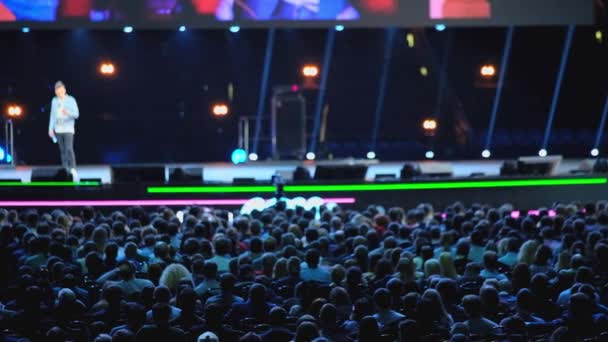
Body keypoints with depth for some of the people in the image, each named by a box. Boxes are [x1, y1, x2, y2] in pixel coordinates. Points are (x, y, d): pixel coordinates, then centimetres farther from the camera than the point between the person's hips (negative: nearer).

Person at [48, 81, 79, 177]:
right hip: (58, 130, 4)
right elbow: (52, 116, 14)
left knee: (69, 149, -16)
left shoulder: (71, 100, -2)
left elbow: (76, 114, -6)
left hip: (68, 129, -4)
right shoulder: (54, 101, 10)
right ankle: (65, 169, 7)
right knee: (62, 150, 5)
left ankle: (73, 168, -16)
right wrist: (51, 129, 10)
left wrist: (68, 112, -26)